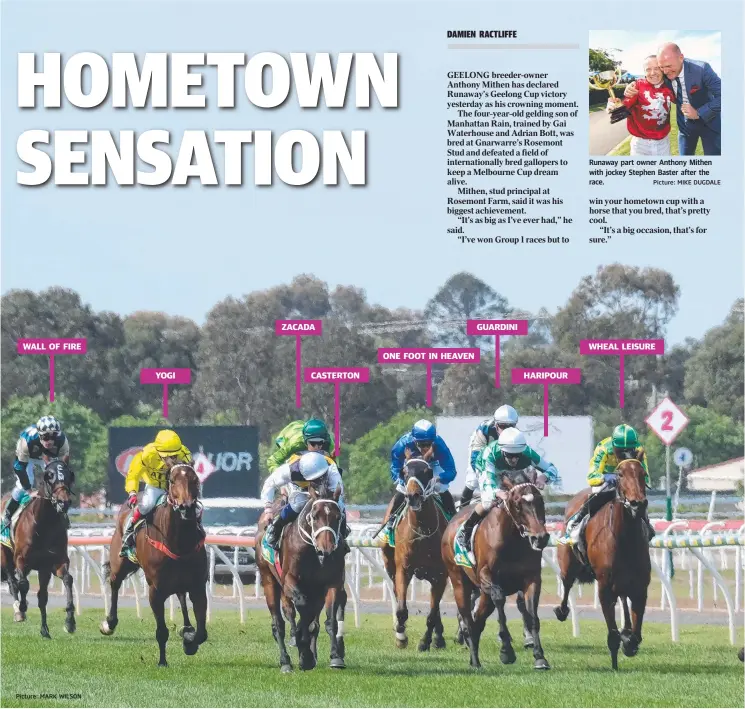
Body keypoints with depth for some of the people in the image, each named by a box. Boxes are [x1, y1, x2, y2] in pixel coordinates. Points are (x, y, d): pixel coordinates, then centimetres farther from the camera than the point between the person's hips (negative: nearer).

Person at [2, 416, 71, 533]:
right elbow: (19, 467, -33)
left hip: (48, 457, 3)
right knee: (23, 485, -18)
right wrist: (29, 490, -33)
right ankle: (7, 518, 0)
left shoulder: (62, 441, -38)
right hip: (27, 457, -3)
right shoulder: (27, 440, -45)